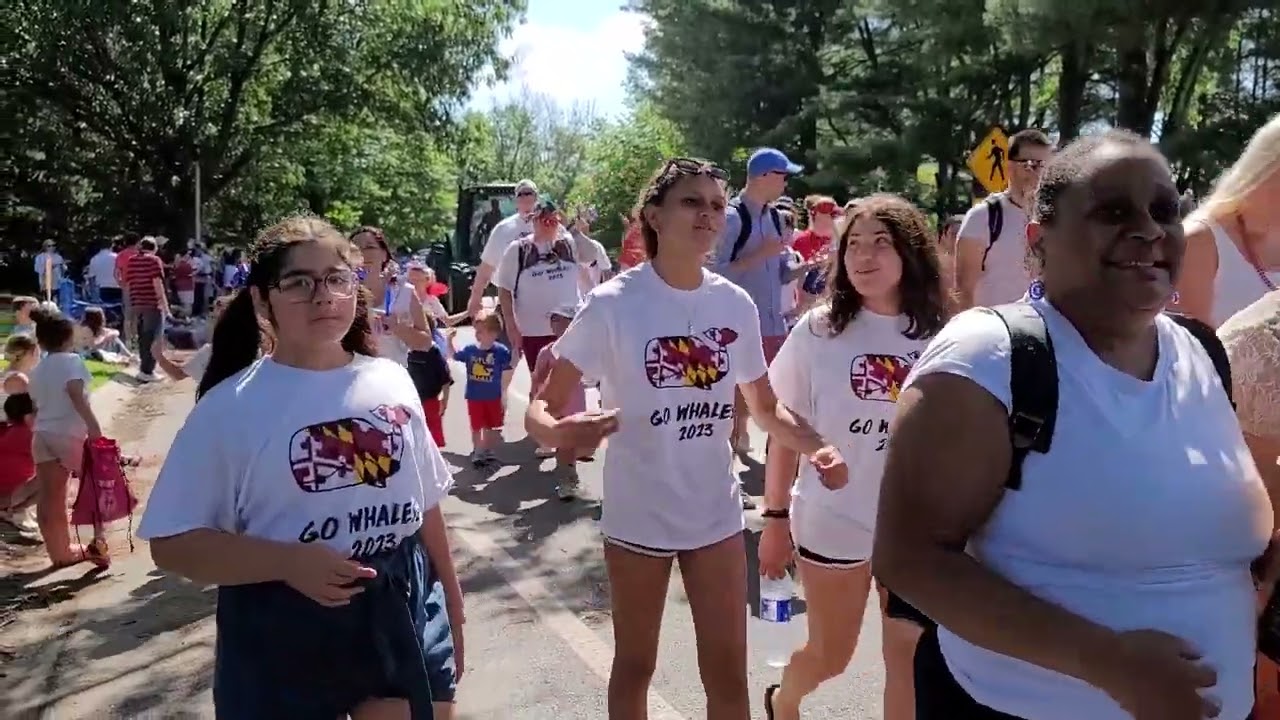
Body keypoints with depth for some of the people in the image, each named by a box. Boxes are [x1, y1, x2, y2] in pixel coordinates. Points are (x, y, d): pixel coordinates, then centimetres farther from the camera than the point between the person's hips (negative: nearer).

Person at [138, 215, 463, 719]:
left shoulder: (392, 383, 1)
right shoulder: (231, 406, -10)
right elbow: (172, 542, -9)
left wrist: (451, 606, 15)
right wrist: (287, 562, -22)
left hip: (401, 618, 3)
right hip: (283, 637, -3)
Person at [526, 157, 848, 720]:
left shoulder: (736, 305, -3)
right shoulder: (613, 304, -15)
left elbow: (765, 407, 9)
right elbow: (542, 406, -14)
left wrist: (816, 447, -10)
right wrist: (557, 431, -38)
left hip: (716, 514, 3)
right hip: (637, 516, -3)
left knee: (728, 673, 12)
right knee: (635, 666, 16)